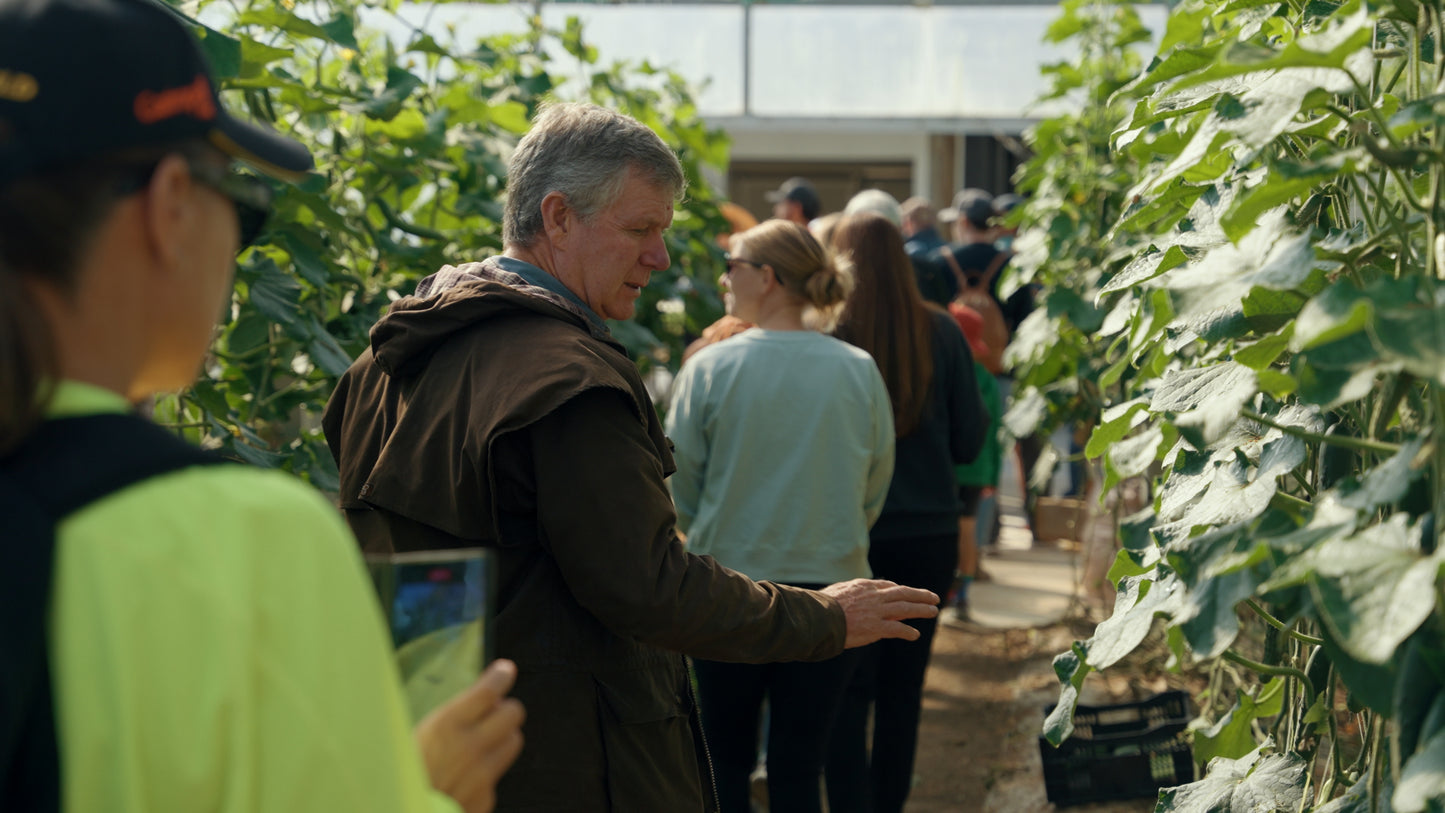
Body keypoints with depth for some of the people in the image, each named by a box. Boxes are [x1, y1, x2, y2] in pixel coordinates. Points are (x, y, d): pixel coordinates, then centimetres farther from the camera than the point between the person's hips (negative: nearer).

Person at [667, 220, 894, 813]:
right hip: (831, 587, 2)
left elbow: (681, 492, -2)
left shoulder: (710, 369, -10)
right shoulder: (860, 371, -2)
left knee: (725, 764, 12)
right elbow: (874, 494, 6)